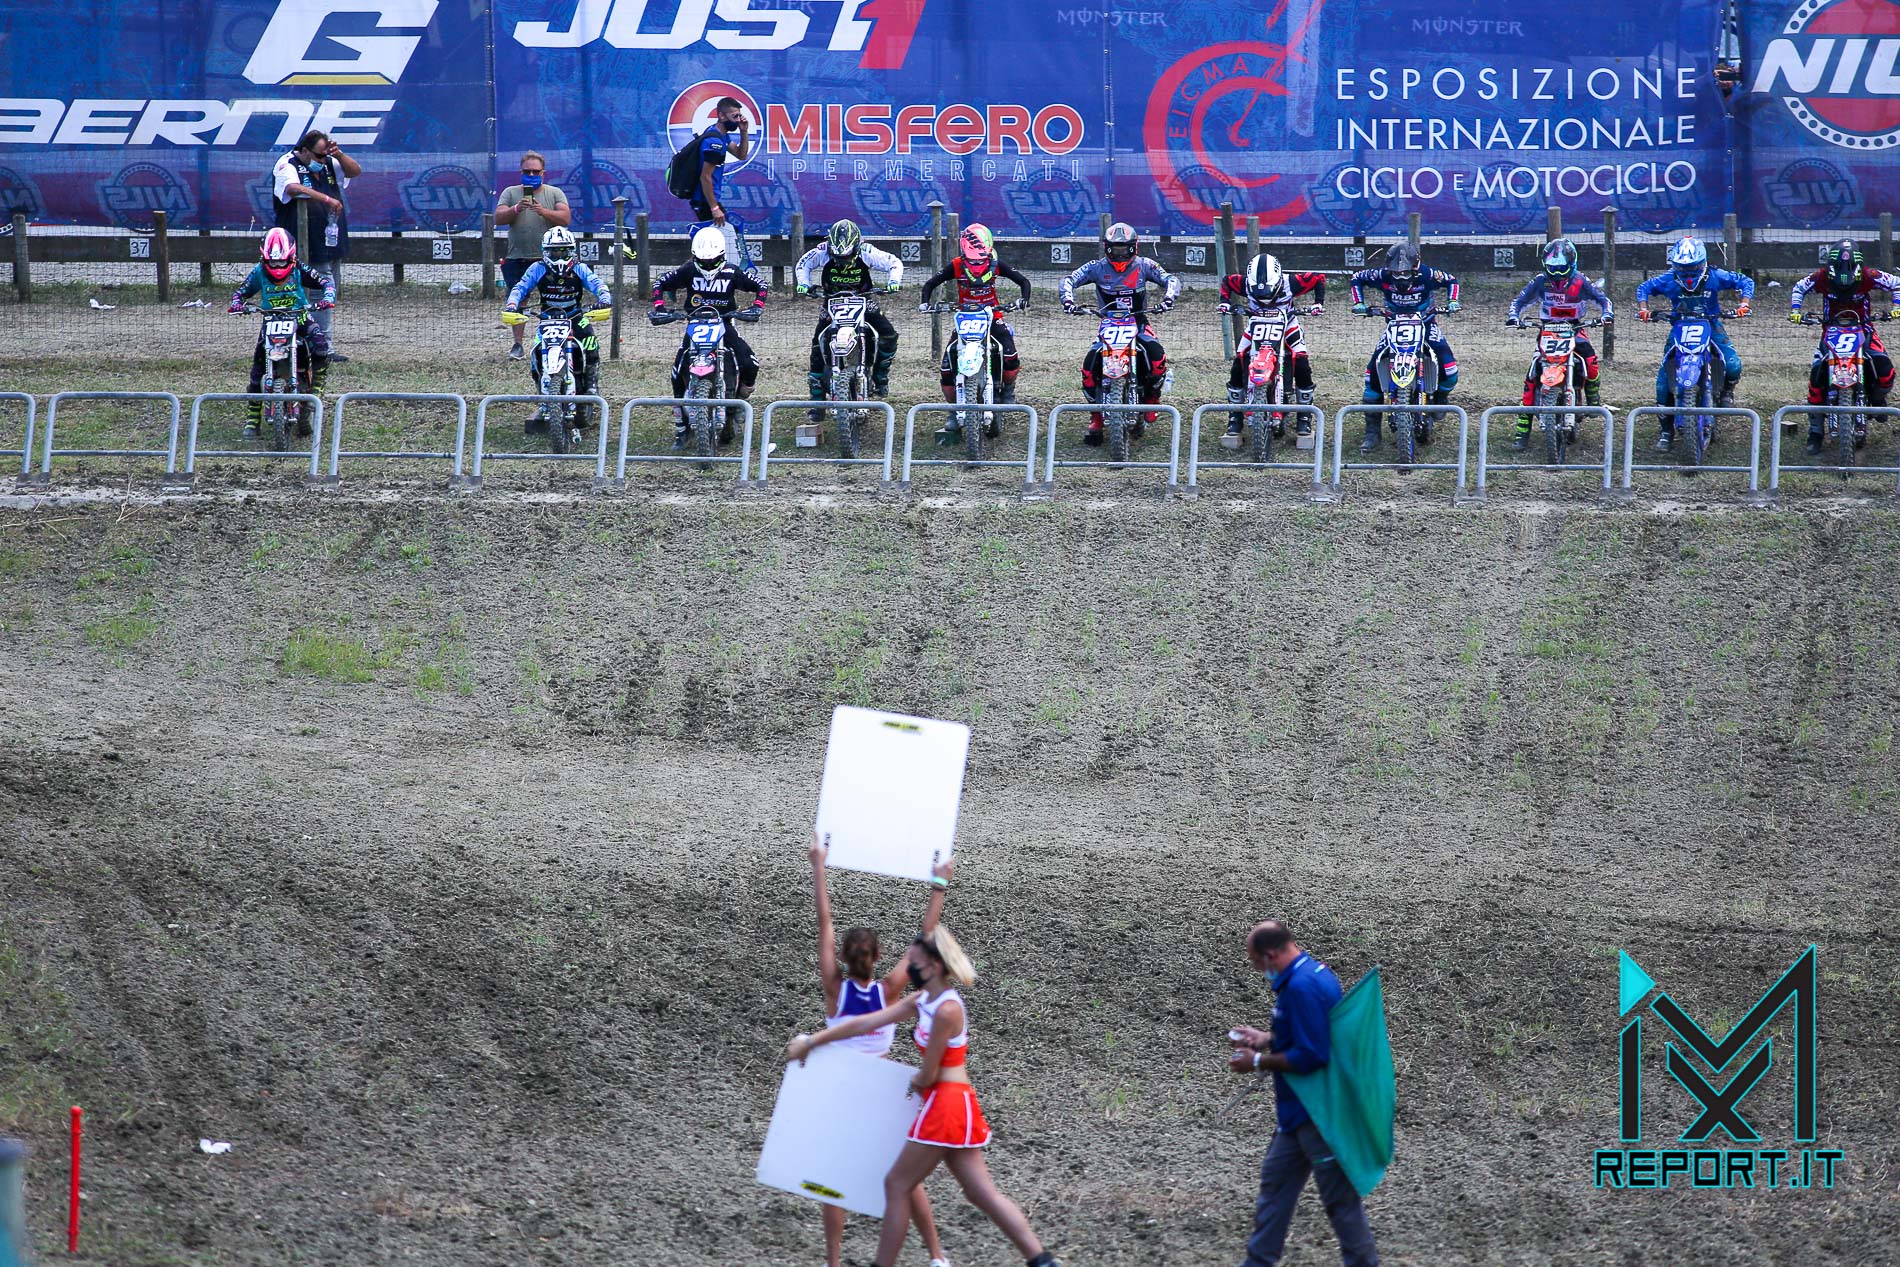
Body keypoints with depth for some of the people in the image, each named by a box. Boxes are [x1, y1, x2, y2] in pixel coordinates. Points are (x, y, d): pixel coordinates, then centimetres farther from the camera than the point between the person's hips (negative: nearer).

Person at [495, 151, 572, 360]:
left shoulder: (554, 193, 8)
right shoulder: (511, 193, 10)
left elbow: (566, 218, -5)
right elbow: (498, 218, -2)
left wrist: (543, 211, -21)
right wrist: (516, 209, -20)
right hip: (517, 258, 1)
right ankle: (517, 344, 6)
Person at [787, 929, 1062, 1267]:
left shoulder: (946, 1010, -18)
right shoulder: (922, 1000, 9)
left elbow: (929, 1075, -13)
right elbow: (865, 1023, 13)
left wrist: (917, 1084, 10)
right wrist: (812, 1041, 15)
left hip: (946, 1105, -9)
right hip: (953, 1103, 9)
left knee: (897, 1185, 1)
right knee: (981, 1192, 8)